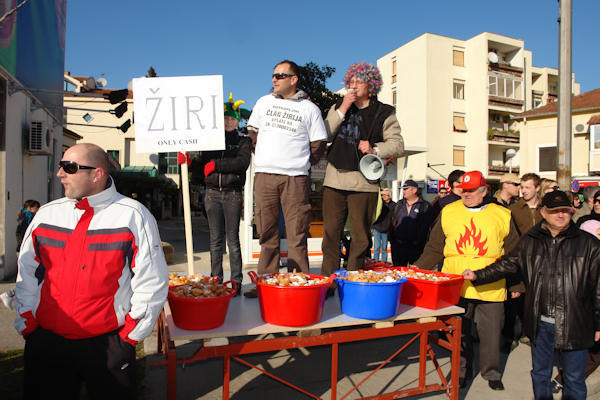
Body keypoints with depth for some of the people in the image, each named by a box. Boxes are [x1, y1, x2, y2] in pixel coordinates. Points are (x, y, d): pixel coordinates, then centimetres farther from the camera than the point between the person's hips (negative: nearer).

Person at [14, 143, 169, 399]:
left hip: (108, 343, -4)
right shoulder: (47, 213, 7)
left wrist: (130, 336, -6)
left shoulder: (133, 215, -7)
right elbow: (27, 274, 14)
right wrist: (27, 325, 8)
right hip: (45, 343, 4)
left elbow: (152, 283, -7)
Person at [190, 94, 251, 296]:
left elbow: (242, 162, -14)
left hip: (233, 194, -3)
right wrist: (191, 163, -2)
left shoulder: (243, 140, 6)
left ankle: (236, 281, 6)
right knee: (216, 239, 6)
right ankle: (216, 279, 14)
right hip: (212, 193, 3)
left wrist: (216, 164, -14)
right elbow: (202, 169, 17)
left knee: (233, 239, -1)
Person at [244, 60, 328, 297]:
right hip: (264, 174, 3)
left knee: (297, 234, -4)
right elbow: (252, 131, 23)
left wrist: (304, 162, 4)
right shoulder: (264, 102, 16)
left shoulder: (309, 109, 6)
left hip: (295, 178, -3)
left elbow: (319, 143, 8)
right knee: (267, 232, 5)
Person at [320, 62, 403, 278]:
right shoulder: (338, 107, 17)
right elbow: (324, 135, 3)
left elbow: (397, 144, 1)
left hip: (364, 182, -2)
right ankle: (327, 280, 15)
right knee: (330, 232, 5)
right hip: (334, 179, 3)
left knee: (360, 235, 1)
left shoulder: (384, 113, 7)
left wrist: (375, 149, -16)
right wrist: (342, 109, -6)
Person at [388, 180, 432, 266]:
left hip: (416, 247, -4)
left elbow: (427, 227, -3)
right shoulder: (399, 205, 14)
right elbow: (392, 223, 17)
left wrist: (421, 243, -9)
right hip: (398, 245, 4)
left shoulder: (425, 206, -1)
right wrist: (392, 239, 9)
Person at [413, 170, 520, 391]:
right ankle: (462, 371, 30)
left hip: (490, 288, 0)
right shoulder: (448, 212, 4)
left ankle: (491, 373, 31)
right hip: (455, 287, 1)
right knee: (459, 331, 11)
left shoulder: (502, 215, 3)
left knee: (491, 332, 9)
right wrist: (418, 267, 0)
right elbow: (435, 248, 8)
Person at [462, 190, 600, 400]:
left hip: (574, 325, -2)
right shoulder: (530, 241, 5)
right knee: (540, 375, 17)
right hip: (540, 324, 2)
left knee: (574, 381, 11)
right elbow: (508, 264, 8)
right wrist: (477, 276, -3)